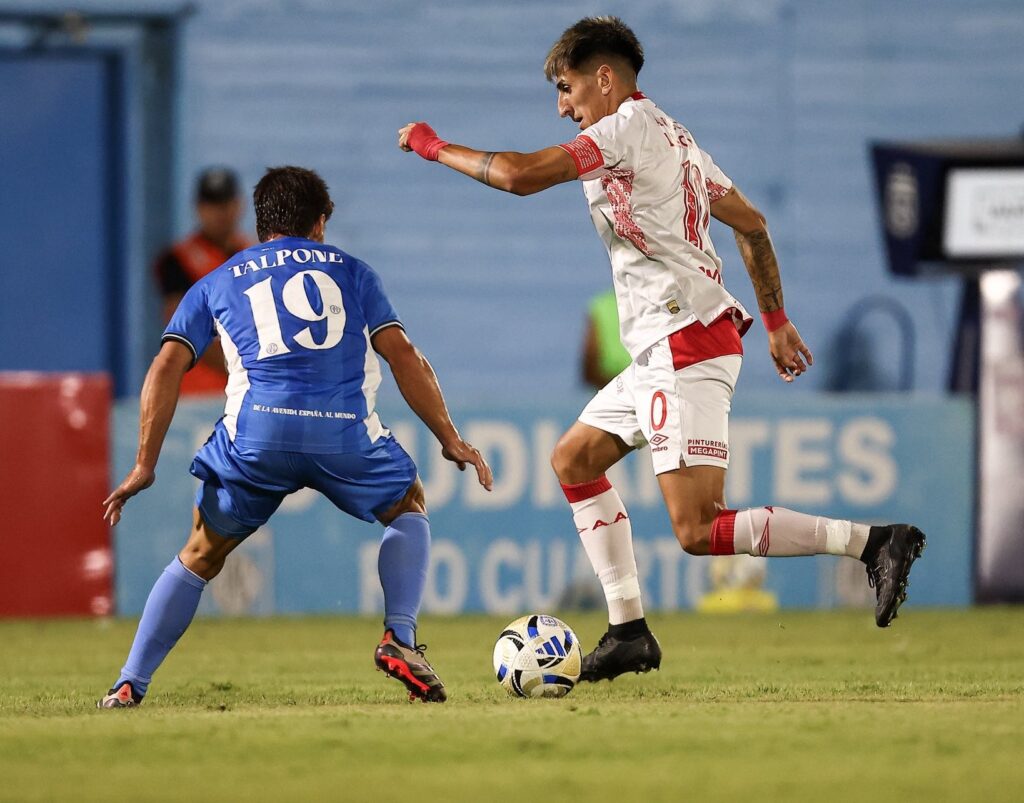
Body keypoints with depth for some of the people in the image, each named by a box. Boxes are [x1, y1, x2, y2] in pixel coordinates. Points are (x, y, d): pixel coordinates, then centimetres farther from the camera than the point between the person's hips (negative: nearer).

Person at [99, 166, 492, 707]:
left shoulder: (216, 283, 25)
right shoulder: (348, 270, 24)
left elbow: (167, 367, 13)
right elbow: (403, 356, 14)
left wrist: (145, 465, 13)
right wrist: (450, 439, 18)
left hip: (257, 433, 0)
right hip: (346, 432, 0)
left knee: (198, 558, 20)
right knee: (408, 510, 28)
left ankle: (129, 687, 11)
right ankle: (399, 639, 8)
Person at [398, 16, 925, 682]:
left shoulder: (630, 125, -10)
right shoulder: (672, 135, 20)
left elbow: (521, 175, -17)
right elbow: (751, 222, 25)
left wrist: (435, 147, -2)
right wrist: (776, 321, 27)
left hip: (688, 347, -11)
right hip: (662, 352, 11)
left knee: (700, 532, -16)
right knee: (574, 460, 19)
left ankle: (874, 542, -19)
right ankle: (629, 633, 17)